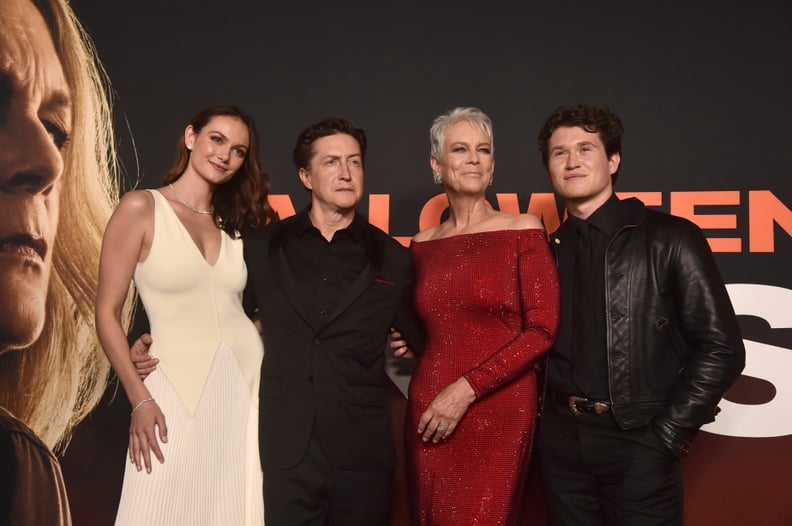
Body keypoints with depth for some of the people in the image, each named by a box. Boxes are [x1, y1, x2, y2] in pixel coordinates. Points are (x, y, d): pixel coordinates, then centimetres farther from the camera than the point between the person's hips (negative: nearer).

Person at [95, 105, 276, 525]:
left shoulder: (234, 222, 11)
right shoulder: (141, 208, -4)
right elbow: (107, 313, -5)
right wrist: (140, 398, -10)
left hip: (248, 385, 5)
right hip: (178, 390, -4)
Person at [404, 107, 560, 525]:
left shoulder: (522, 230, -5)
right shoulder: (423, 244, 7)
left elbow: (542, 330, -11)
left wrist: (467, 389, -15)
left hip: (498, 411, -4)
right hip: (428, 411, 4)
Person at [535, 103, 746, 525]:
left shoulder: (670, 239, -7)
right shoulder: (547, 250, 6)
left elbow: (721, 348, -8)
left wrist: (666, 436, -9)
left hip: (637, 440, -3)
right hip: (560, 438, 4)